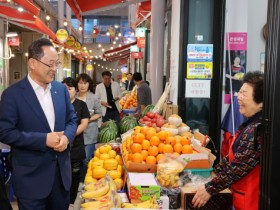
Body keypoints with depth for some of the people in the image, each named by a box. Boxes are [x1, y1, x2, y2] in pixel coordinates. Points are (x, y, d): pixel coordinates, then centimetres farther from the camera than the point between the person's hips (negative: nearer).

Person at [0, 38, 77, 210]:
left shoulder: (61, 89, 5)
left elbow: (72, 119, 10)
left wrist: (67, 137, -12)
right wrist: (43, 139, -20)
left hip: (62, 171, 5)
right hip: (31, 176, -5)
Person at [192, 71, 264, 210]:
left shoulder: (257, 129, -25)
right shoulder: (252, 124, 6)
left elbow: (239, 166, -25)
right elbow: (235, 156, 14)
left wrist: (210, 189, -18)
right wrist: (215, 171, 12)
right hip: (244, 196, 9)